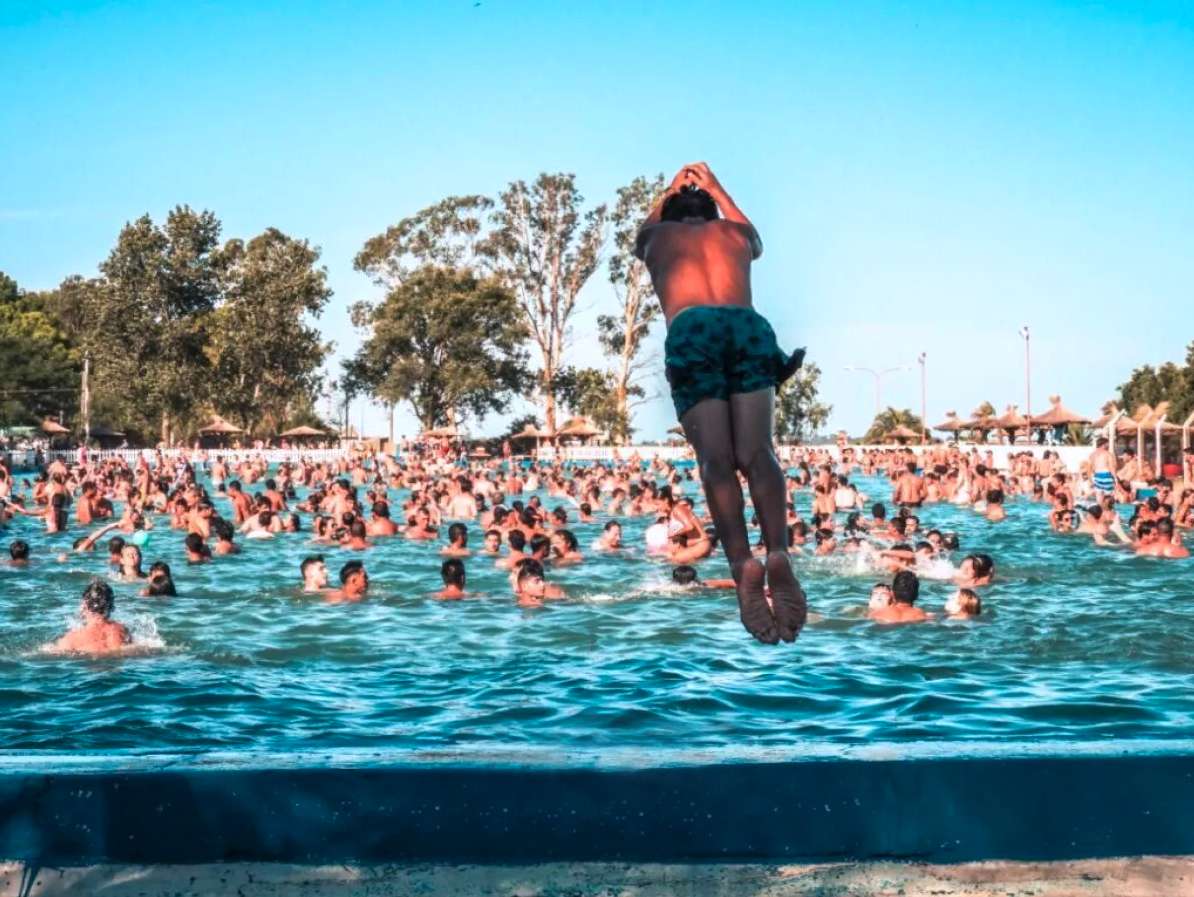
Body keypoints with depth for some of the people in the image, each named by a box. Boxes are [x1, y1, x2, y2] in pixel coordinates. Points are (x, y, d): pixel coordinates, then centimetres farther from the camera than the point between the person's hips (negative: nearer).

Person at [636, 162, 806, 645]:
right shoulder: (735, 232, 35)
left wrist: (669, 192, 75)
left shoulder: (658, 236, 33)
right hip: (750, 324, 1)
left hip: (690, 330, -1)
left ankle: (742, 563, -38)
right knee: (756, 450, -12)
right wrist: (714, 189, 74)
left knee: (715, 457, -16)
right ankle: (778, 553, -37)